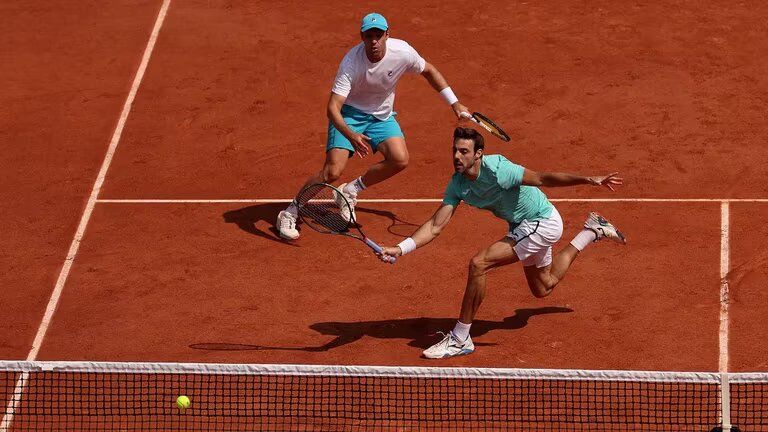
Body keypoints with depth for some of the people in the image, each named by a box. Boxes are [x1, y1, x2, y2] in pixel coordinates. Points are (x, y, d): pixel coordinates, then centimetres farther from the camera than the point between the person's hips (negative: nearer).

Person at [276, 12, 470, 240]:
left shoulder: (402, 52, -22)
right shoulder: (351, 62, -31)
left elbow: (429, 71, 1)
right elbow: (333, 108, -35)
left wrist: (454, 103, 3)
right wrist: (351, 136, -53)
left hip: (381, 115, 4)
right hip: (349, 112, -4)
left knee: (400, 160, -19)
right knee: (333, 171, -19)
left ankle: (350, 191, 4)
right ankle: (289, 213, -3)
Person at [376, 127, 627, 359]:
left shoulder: (497, 171, -31)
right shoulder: (457, 185, -10)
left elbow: (542, 179, -27)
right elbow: (435, 226, -10)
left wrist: (588, 180, -35)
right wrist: (399, 249, -21)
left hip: (543, 222, -8)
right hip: (522, 225, 8)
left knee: (479, 264, -22)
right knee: (543, 288, 30)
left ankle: (460, 340, -12)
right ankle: (592, 232, 47)